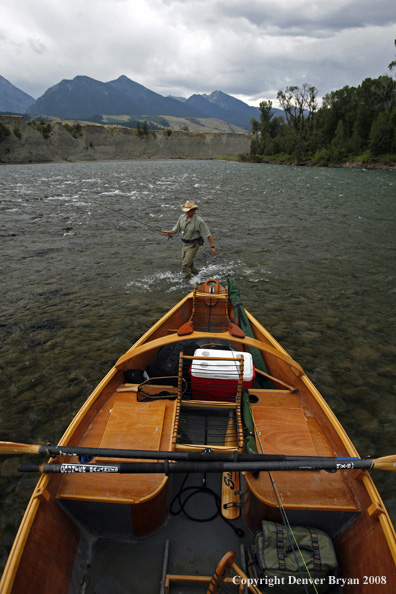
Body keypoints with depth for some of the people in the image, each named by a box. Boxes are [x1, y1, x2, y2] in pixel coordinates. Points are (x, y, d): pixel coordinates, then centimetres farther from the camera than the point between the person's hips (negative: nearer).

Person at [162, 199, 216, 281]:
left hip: (193, 245, -7)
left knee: (185, 265, -10)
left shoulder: (199, 221, -18)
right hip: (184, 244, 7)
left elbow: (208, 234, -14)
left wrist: (212, 247, -16)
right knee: (189, 264, 17)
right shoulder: (182, 217, -1)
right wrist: (169, 232, -13)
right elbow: (176, 229, 7)